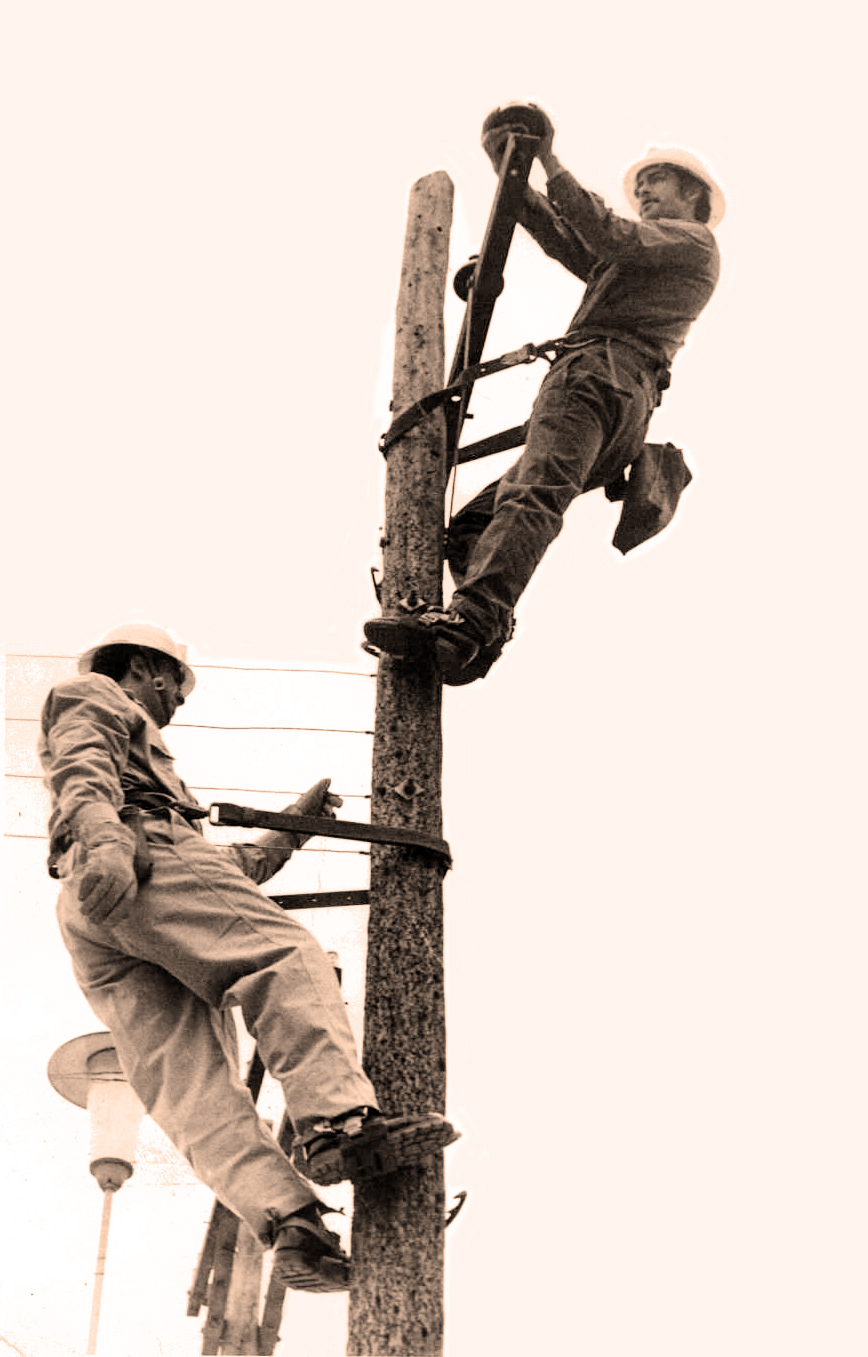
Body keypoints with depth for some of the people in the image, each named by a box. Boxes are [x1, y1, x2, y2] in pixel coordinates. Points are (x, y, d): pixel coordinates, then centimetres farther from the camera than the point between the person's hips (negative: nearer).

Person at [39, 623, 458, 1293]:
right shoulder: (90, 695, 24)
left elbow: (234, 871, 43)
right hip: (147, 850, -8)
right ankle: (337, 1117, -43)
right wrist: (103, 836, -22)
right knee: (287, 957, -22)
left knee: (189, 1085, -13)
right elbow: (81, 765, -2)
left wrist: (294, 823, 45)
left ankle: (287, 1220, -29)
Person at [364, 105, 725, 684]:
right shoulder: (640, 269, 40)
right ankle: (480, 637, -26)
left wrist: (550, 163, 1)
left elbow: (609, 236, -2)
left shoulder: (693, 240, 15)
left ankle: (465, 624, -54)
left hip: (599, 375, -10)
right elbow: (566, 242, 27)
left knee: (533, 496, -33)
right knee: (470, 527, -1)